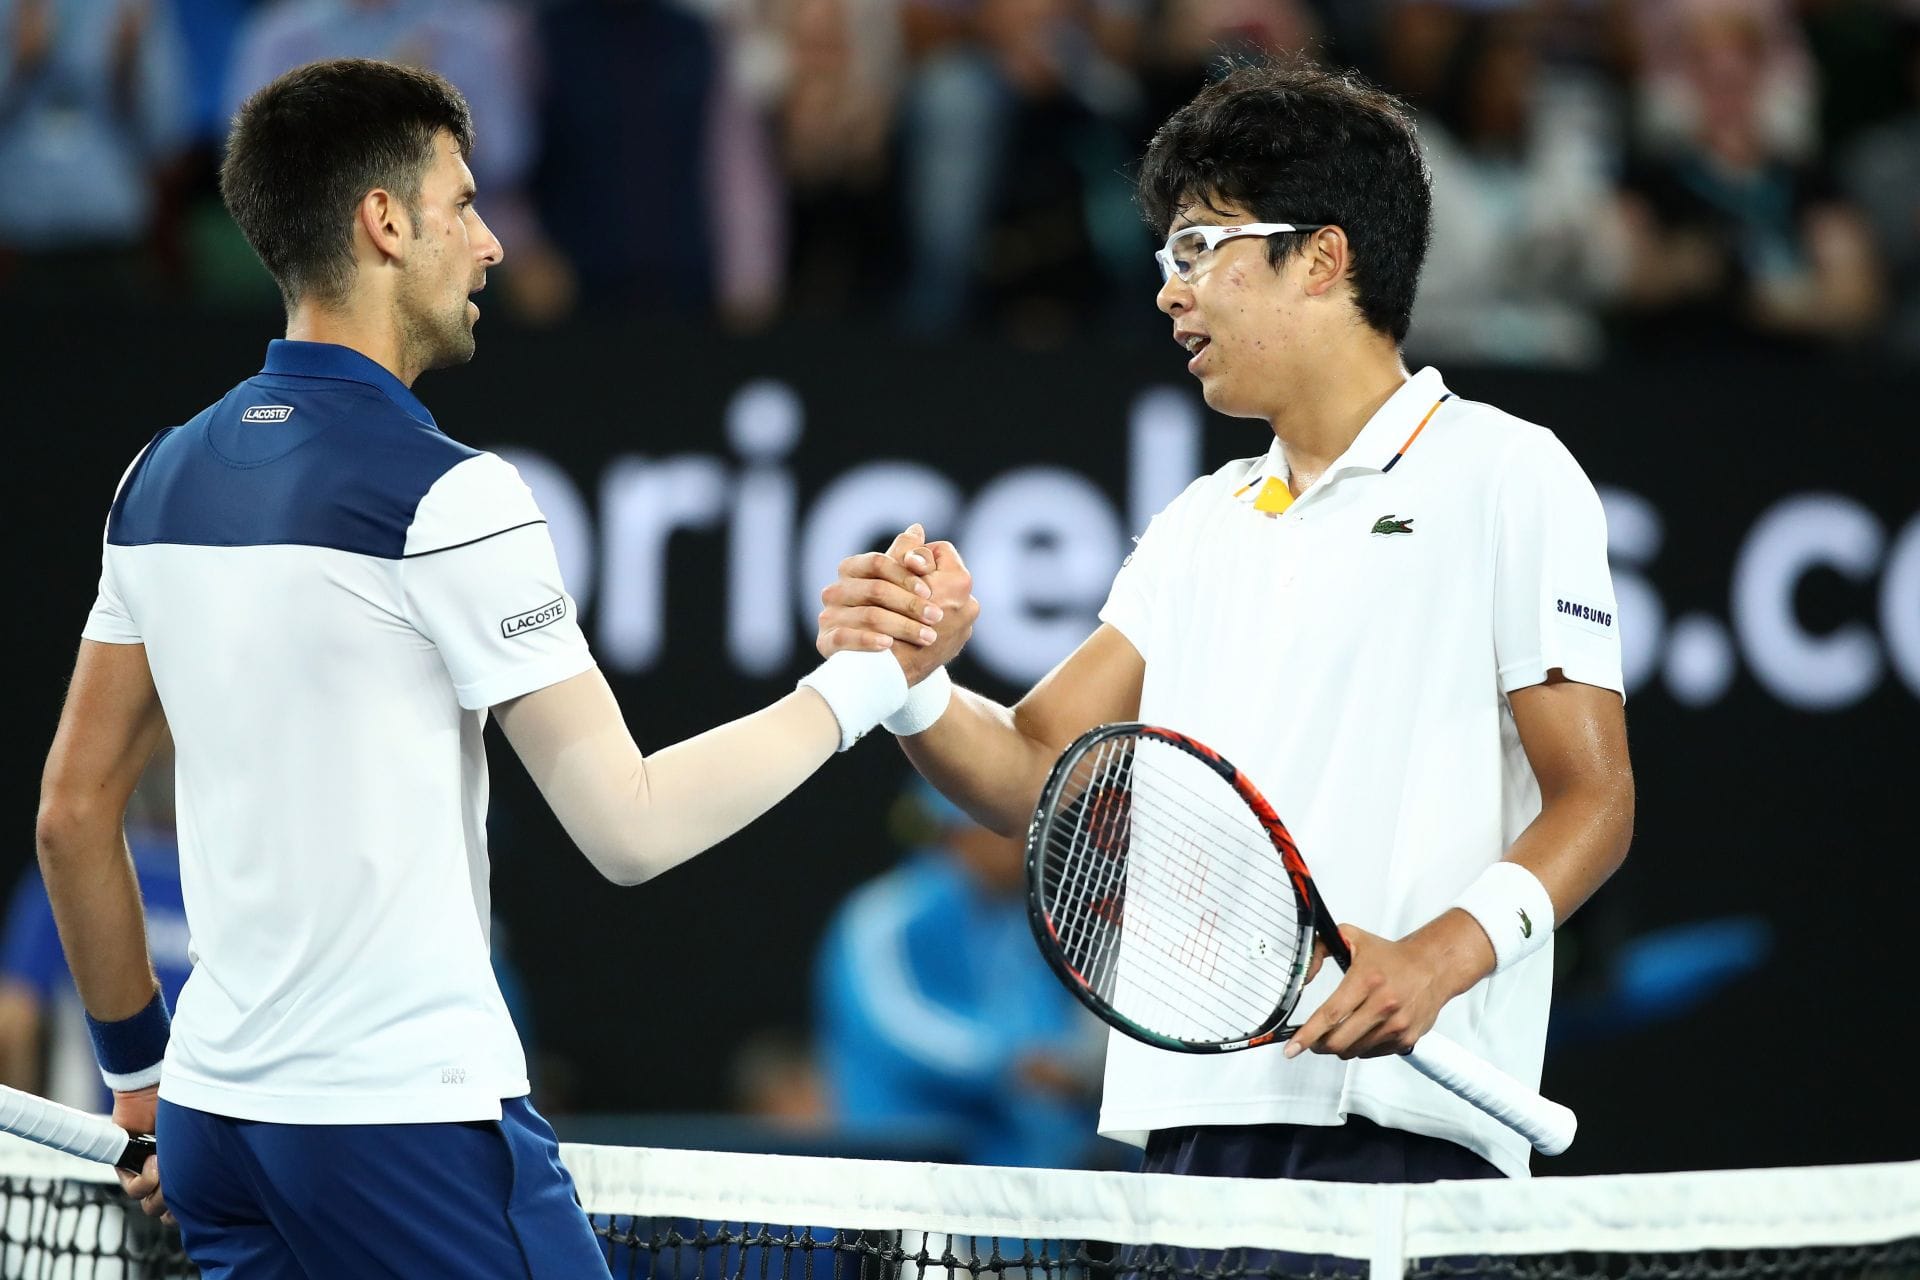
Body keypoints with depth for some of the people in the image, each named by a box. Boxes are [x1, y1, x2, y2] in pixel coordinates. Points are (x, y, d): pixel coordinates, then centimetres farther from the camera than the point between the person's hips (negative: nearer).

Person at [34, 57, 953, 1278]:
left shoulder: (162, 478, 10)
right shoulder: (445, 496, -12)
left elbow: (73, 810, 15)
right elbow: (630, 826, -12)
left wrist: (140, 1068, 24)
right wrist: (866, 683, -2)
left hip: (217, 1118, 7)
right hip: (409, 1120, -7)